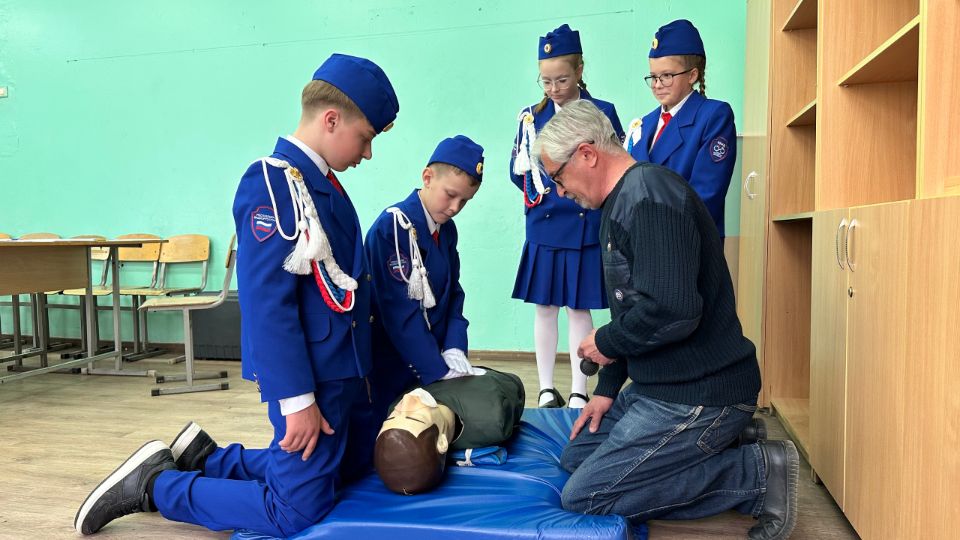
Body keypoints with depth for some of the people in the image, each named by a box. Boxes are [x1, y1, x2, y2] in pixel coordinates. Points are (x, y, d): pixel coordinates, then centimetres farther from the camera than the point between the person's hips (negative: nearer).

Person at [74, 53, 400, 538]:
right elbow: (266, 303, -23)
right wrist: (296, 399, -21)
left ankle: (204, 458, 28)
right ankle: (154, 485, 13)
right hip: (309, 377, -10)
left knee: (350, 469, 22)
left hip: (344, 371, 10)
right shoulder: (272, 183, -19)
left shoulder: (325, 184, 10)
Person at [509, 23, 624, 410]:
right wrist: (541, 188, -4)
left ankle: (579, 394, 15)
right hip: (543, 228, 2)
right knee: (545, 308, 8)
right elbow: (517, 170, 9)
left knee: (579, 309, 4)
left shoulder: (603, 113, 0)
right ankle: (547, 391, 20)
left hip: (586, 226, -2)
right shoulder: (532, 116, 7)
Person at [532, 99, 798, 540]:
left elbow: (670, 310, -33)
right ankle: (723, 452, 13)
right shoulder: (620, 203, 12)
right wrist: (607, 388, 15)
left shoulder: (650, 195, -21)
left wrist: (606, 343, -14)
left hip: (698, 396, -11)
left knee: (582, 495, -8)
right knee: (576, 455, 17)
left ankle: (757, 474, -2)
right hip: (658, 387, 11)